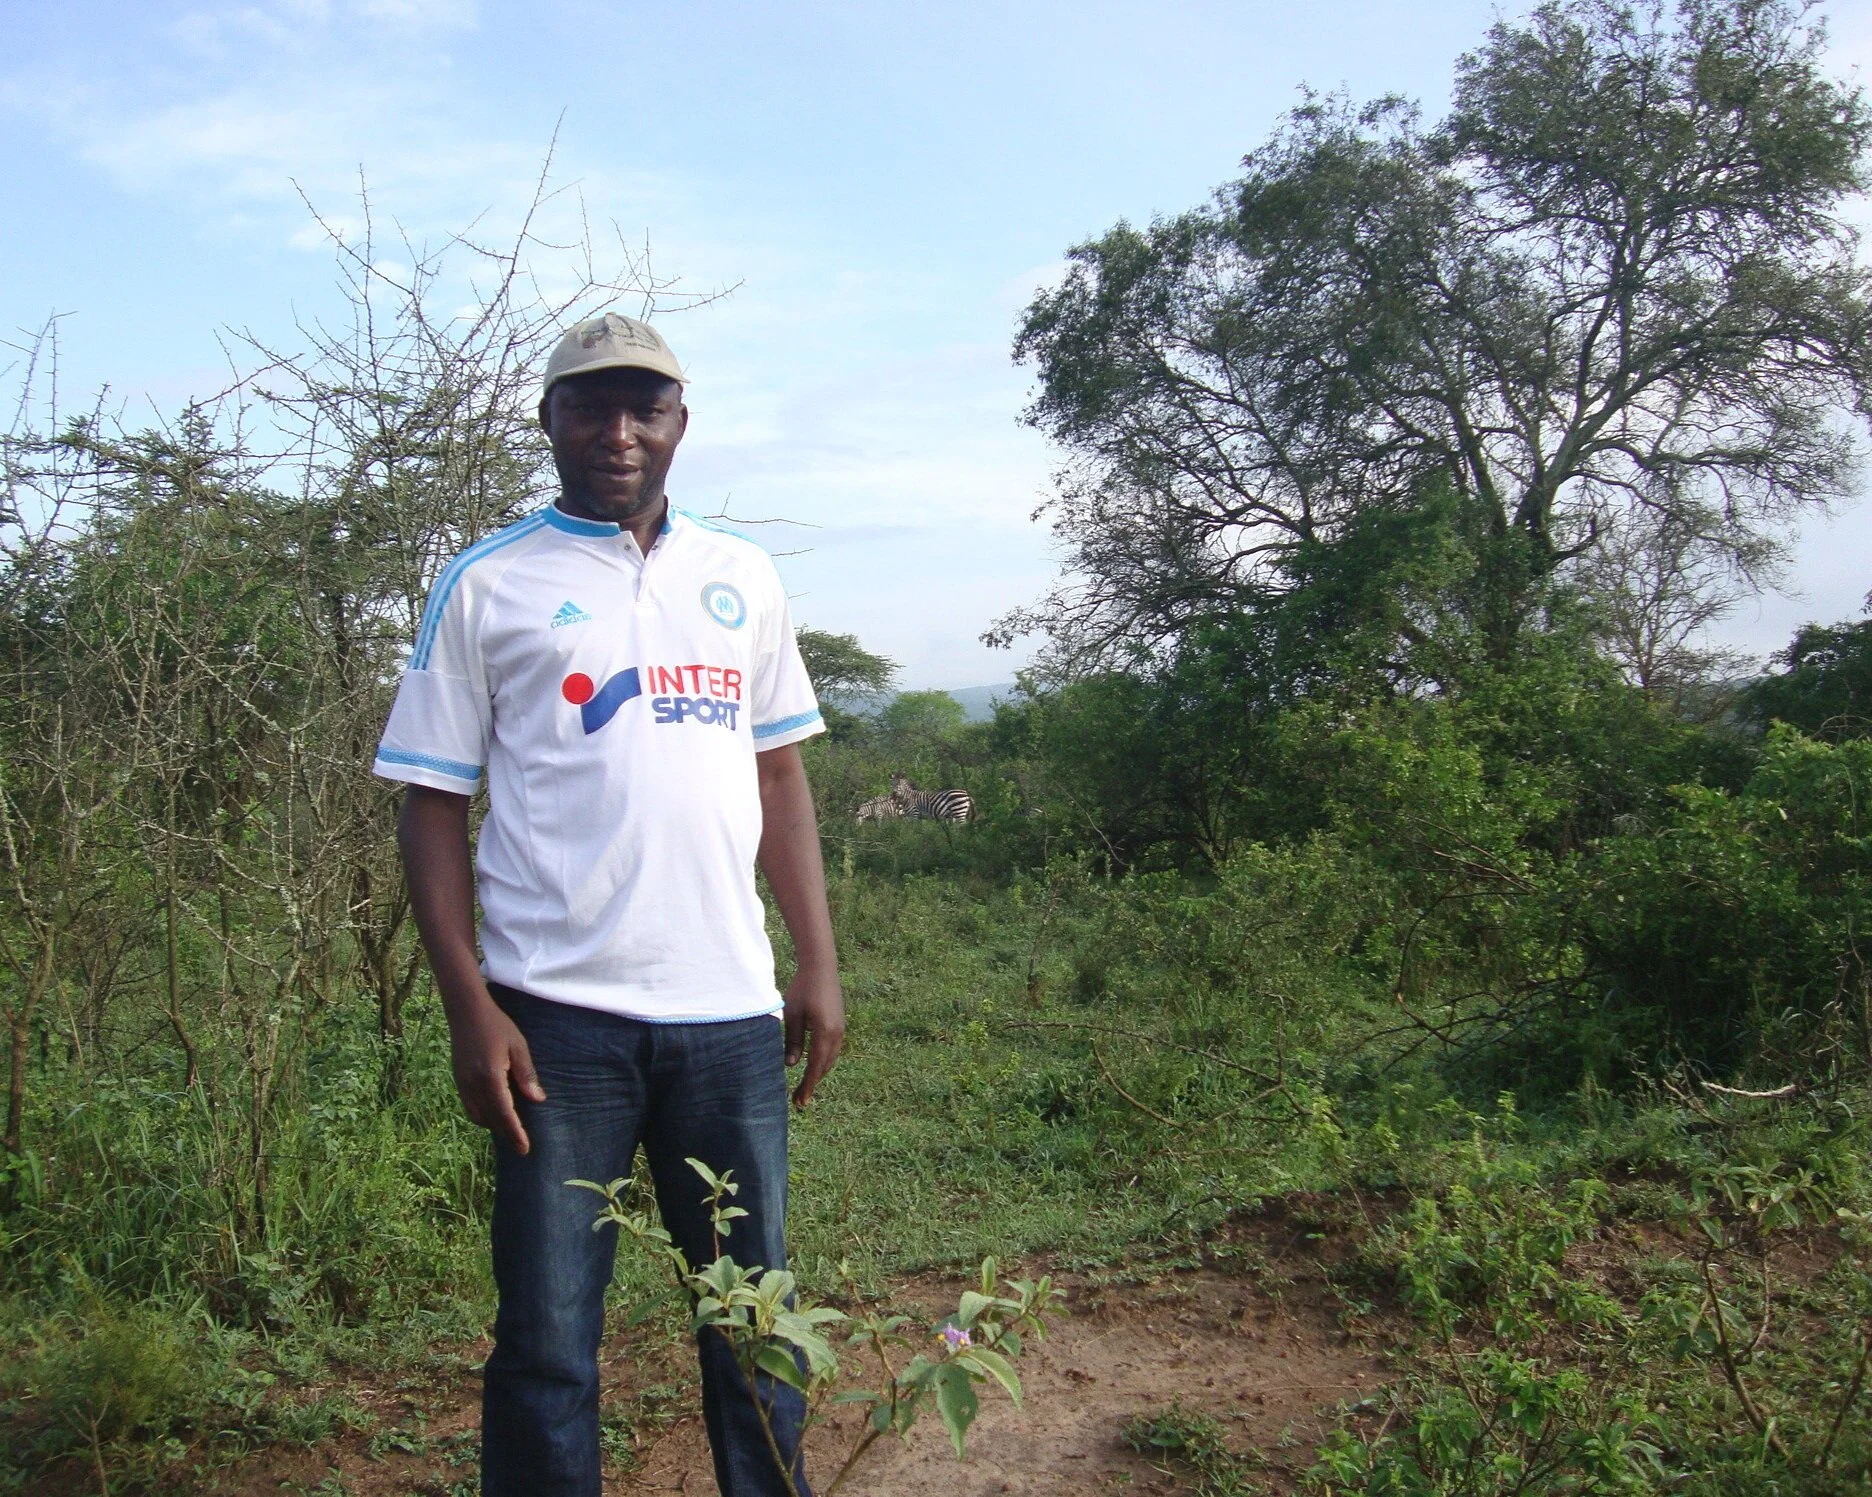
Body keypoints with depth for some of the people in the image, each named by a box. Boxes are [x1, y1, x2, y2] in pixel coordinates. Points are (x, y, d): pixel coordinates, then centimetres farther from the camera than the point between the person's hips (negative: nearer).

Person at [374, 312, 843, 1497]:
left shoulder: (743, 579, 11)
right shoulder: (488, 586, 2)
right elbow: (434, 806, 0)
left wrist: (820, 964, 7)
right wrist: (471, 1008, -8)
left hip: (733, 1011, 3)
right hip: (561, 1015, -3)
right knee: (548, 1337, 5)